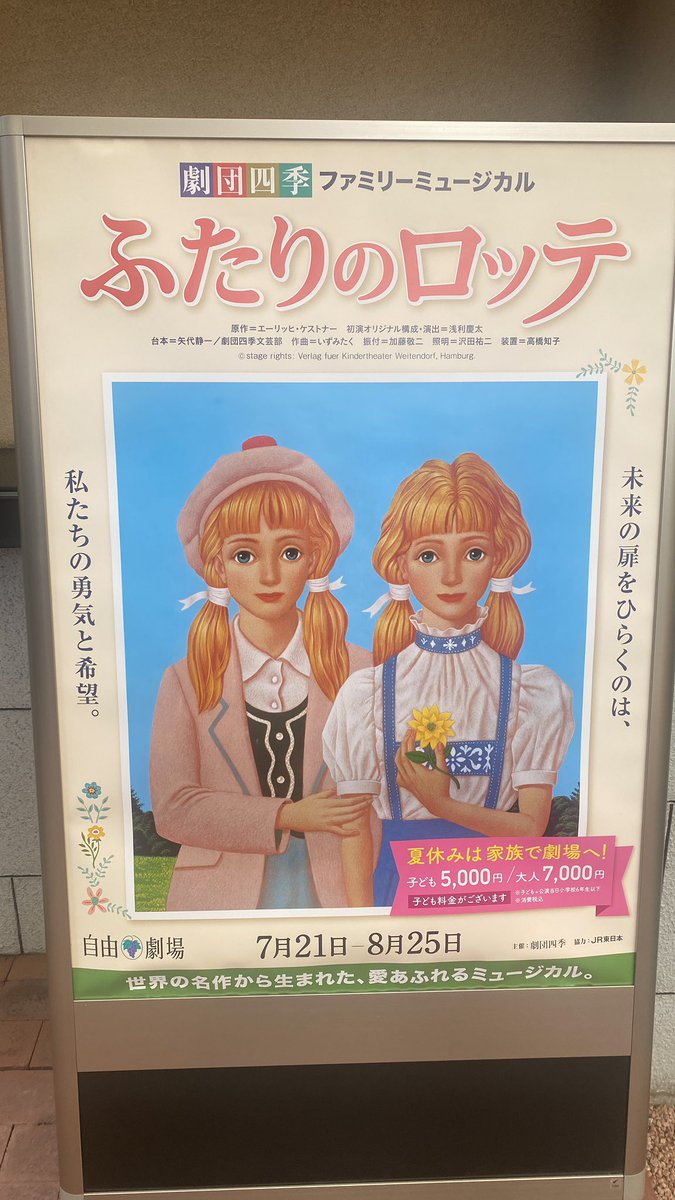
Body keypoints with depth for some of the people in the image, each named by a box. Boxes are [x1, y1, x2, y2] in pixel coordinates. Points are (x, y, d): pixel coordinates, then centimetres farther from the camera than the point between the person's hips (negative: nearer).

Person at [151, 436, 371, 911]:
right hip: (225, 894, 0)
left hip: (332, 890, 0)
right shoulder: (187, 681, -3)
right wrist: (286, 816, -19)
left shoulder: (356, 670, -4)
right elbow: (172, 809, -10)